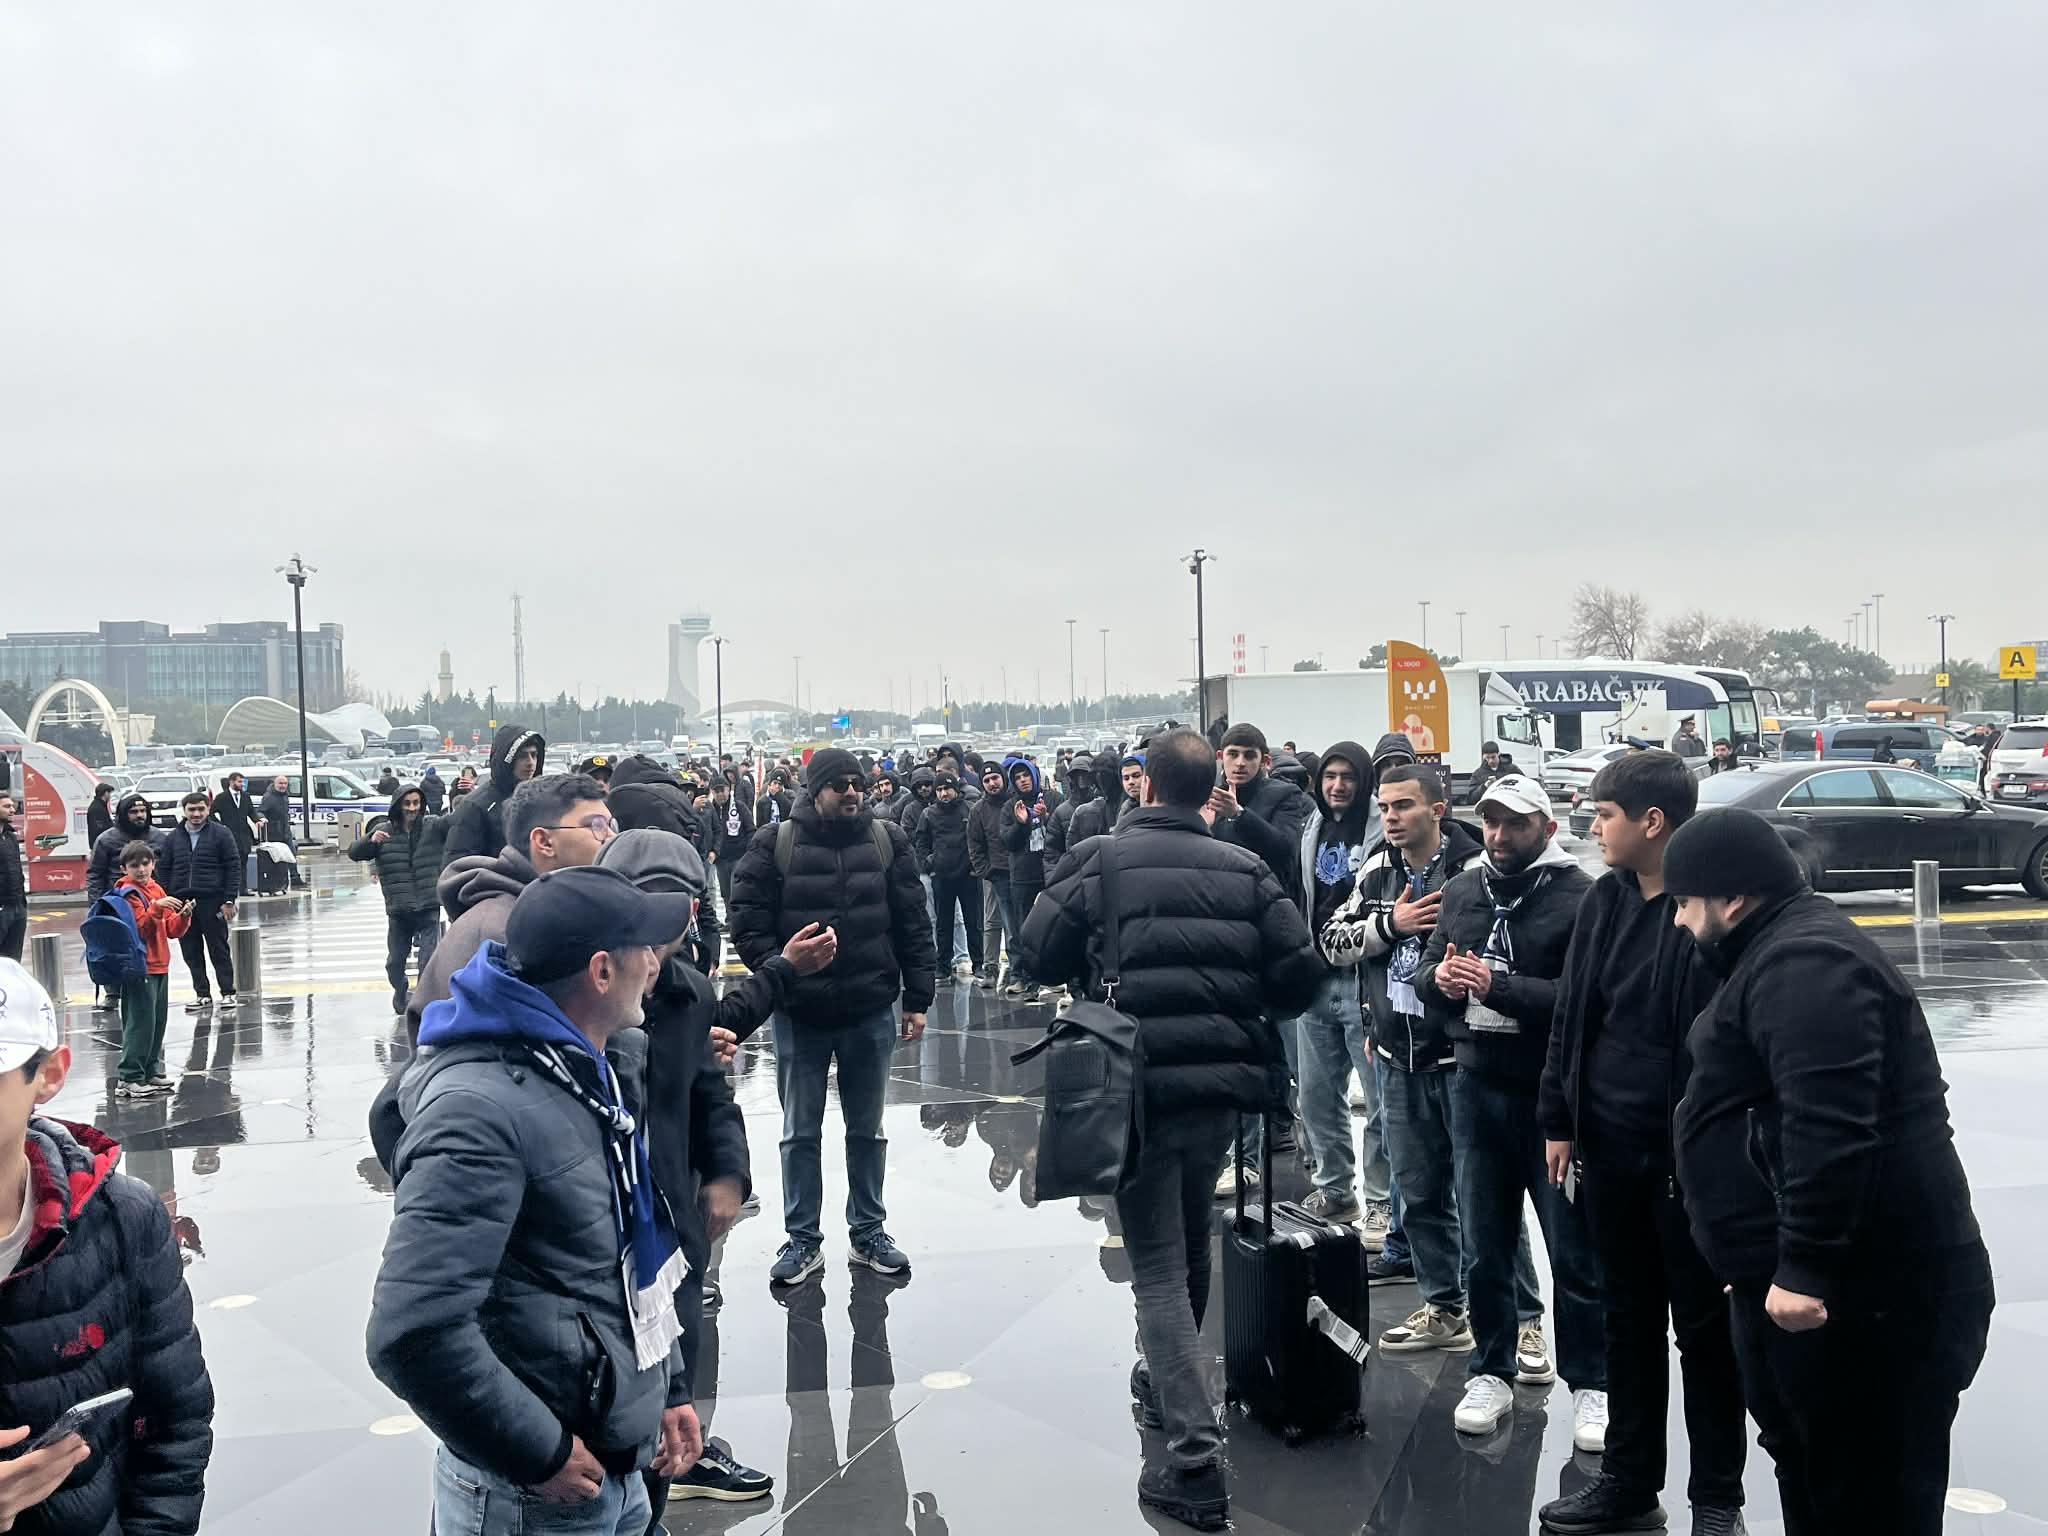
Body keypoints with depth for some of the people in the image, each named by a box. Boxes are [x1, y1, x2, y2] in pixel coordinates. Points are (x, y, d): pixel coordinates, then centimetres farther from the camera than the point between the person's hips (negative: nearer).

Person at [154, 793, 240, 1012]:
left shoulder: (220, 834, -1)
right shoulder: (173, 837, 11)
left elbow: (233, 868, -3)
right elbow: (163, 869, 13)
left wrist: (229, 900, -9)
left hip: (212, 902, -4)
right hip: (182, 902, 4)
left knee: (219, 950, 1)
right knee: (191, 952, 7)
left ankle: (228, 993, 8)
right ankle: (202, 994, 16)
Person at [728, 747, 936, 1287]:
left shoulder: (887, 841, 0)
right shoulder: (775, 845, -6)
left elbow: (913, 924, 1)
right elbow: (748, 919, -5)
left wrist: (917, 997, -2)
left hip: (871, 1013, 2)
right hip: (799, 1014, -1)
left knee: (867, 1130, 15)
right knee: (800, 1132, 11)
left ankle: (868, 1232, 29)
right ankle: (802, 1239, 23)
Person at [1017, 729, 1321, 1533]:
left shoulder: (1099, 860, -6)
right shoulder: (1246, 869, -1)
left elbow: (1037, 955, 0)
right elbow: (1300, 975, -4)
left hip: (1137, 1085, -4)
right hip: (1221, 1084, 4)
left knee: (1158, 1265, 2)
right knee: (1190, 1245, 25)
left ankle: (1195, 1458, -5)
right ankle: (1168, 1381, 46)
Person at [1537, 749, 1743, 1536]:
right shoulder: (1604, 900, 6)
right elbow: (1571, 1016, 11)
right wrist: (1558, 1119, 9)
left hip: (1690, 1153, -6)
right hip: (1608, 1145, 6)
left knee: (1704, 1327, 9)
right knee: (1628, 1319, 16)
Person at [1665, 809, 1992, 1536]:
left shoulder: (1803, 965, -19)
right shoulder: (1788, 955, 17)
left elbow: (1831, 1132, -29)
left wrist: (1805, 1267, -27)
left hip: (1866, 1286, -11)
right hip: (1830, 1275, 11)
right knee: (1810, 1471, 22)